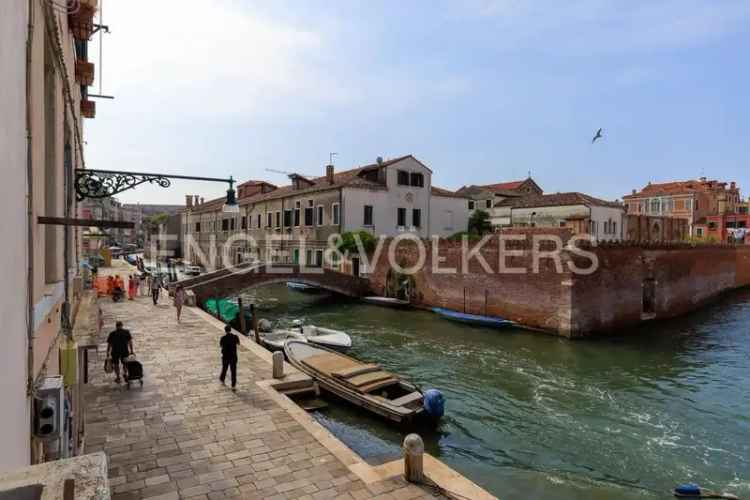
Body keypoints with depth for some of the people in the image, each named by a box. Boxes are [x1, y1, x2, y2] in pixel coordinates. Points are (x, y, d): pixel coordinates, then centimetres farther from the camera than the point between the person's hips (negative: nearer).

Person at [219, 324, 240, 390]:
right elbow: (238, 343, 11)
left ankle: (222, 379, 48)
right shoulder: (235, 337, -9)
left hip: (225, 356, 0)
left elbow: (220, 345, 6)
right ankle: (233, 386, 1)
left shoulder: (223, 338, -14)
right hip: (233, 356, 0)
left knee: (224, 368, 24)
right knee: (233, 371, 4)